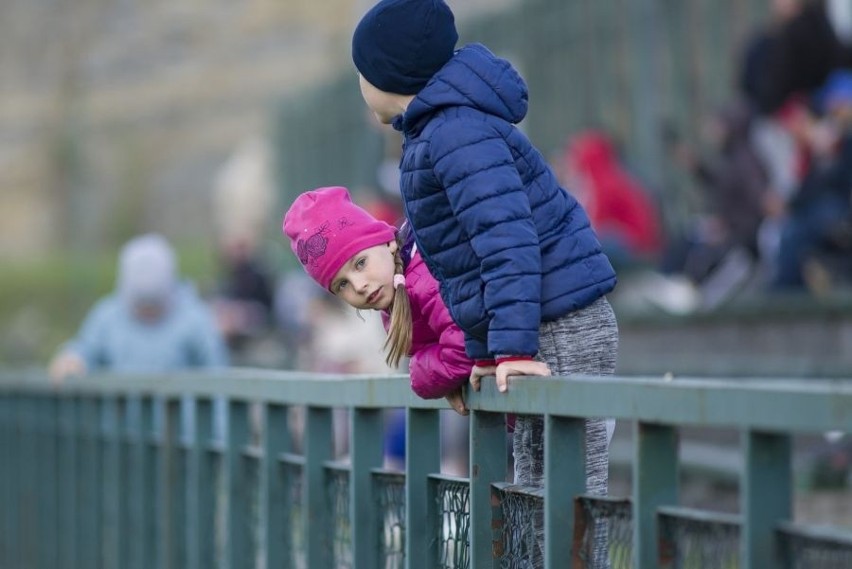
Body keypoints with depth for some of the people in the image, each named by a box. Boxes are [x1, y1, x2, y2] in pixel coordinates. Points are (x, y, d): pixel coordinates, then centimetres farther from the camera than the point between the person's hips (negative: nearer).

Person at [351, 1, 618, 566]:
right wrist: (483, 352, 21)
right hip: (539, 336, 11)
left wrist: (513, 348, -30)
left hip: (564, 334, -11)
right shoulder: (434, 131, 16)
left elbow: (507, 239, -26)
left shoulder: (456, 133, -17)